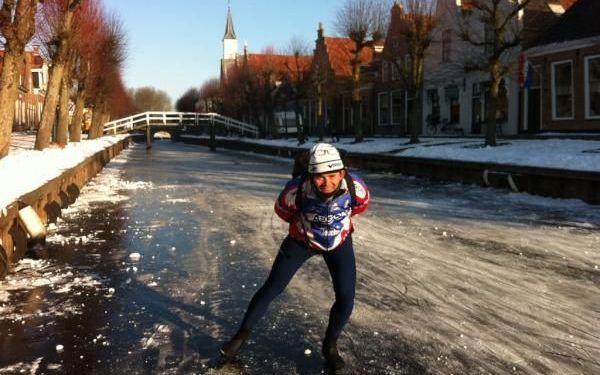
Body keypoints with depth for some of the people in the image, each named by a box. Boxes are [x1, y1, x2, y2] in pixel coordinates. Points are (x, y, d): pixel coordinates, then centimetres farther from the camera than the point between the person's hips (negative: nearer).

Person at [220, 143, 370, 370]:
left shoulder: (355, 188, -32)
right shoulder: (296, 190, -35)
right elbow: (282, 209, -10)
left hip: (339, 242, 1)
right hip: (301, 240, -1)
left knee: (346, 299, -6)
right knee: (271, 289, 2)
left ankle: (330, 345, 22)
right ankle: (243, 334, 26)